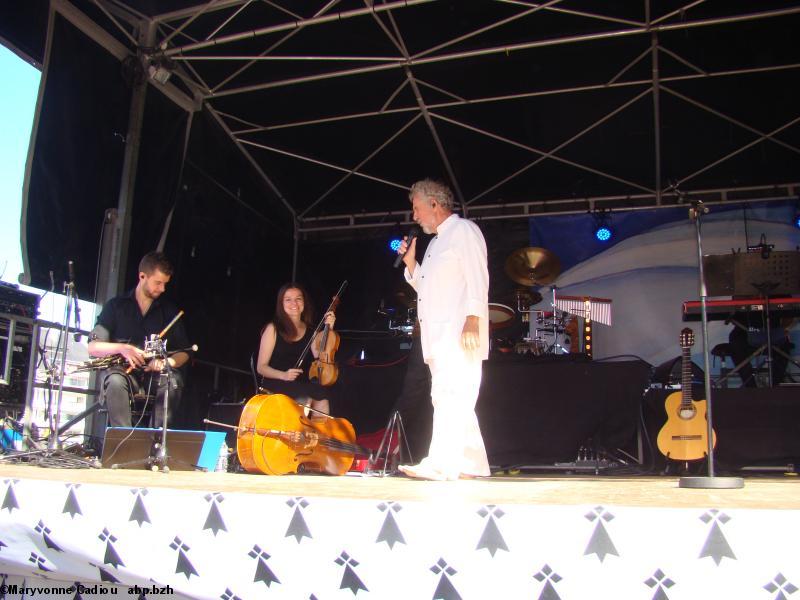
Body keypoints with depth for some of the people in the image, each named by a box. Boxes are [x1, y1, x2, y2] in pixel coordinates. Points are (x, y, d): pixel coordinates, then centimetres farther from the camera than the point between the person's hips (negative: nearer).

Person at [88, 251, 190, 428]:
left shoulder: (169, 310, 10)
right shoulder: (116, 306, 6)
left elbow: (183, 352, 8)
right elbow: (93, 347, 0)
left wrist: (166, 362, -14)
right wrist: (122, 348, -20)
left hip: (155, 374, 1)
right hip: (122, 369, -1)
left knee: (173, 380, -32)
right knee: (115, 380, -36)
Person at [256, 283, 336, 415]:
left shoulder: (311, 331, 12)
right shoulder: (273, 329, 1)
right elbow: (261, 367, -2)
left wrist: (328, 330, -10)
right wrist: (284, 375, -19)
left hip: (304, 385, 4)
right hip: (276, 385, -4)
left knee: (322, 399, -30)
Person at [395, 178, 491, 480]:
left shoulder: (464, 230, 0)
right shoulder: (436, 241, 27)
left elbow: (477, 278, -11)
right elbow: (424, 286, 29)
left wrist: (472, 320, -21)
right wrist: (410, 263, 14)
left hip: (460, 333, -9)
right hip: (439, 336, 9)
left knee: (449, 395, -16)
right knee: (455, 400, 8)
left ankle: (441, 464, -20)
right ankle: (472, 464, 12)